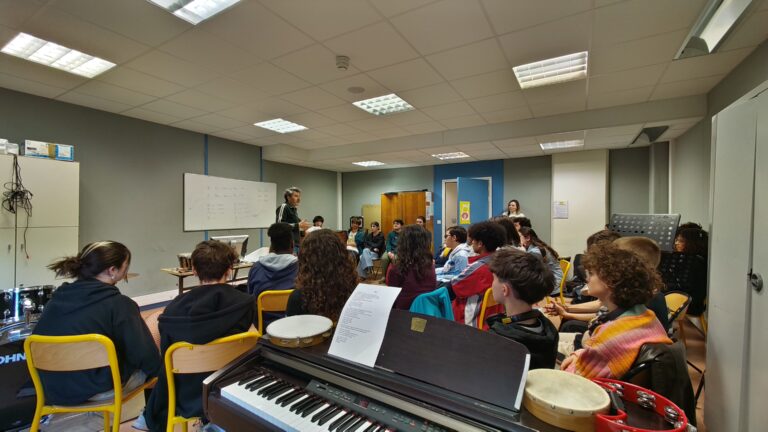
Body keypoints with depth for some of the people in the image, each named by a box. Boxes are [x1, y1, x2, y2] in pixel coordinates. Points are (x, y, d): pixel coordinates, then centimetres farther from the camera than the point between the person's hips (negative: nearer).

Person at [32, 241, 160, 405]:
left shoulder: (56, 298, -3)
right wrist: (158, 368, 4)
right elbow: (146, 356, -18)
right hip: (97, 390, -7)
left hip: (52, 386, 7)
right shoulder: (119, 304, -23)